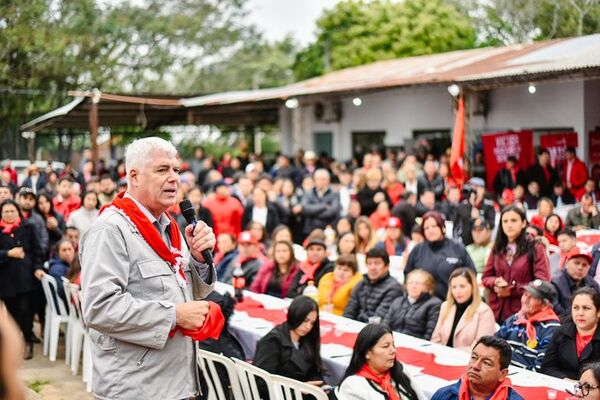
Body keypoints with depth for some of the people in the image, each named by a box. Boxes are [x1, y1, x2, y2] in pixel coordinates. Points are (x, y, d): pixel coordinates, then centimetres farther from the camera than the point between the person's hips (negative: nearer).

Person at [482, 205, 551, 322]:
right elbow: (485, 277, 17)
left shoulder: (536, 249, -1)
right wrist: (496, 282, -6)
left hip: (523, 312, -4)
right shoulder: (497, 249, 14)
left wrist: (513, 290, -12)